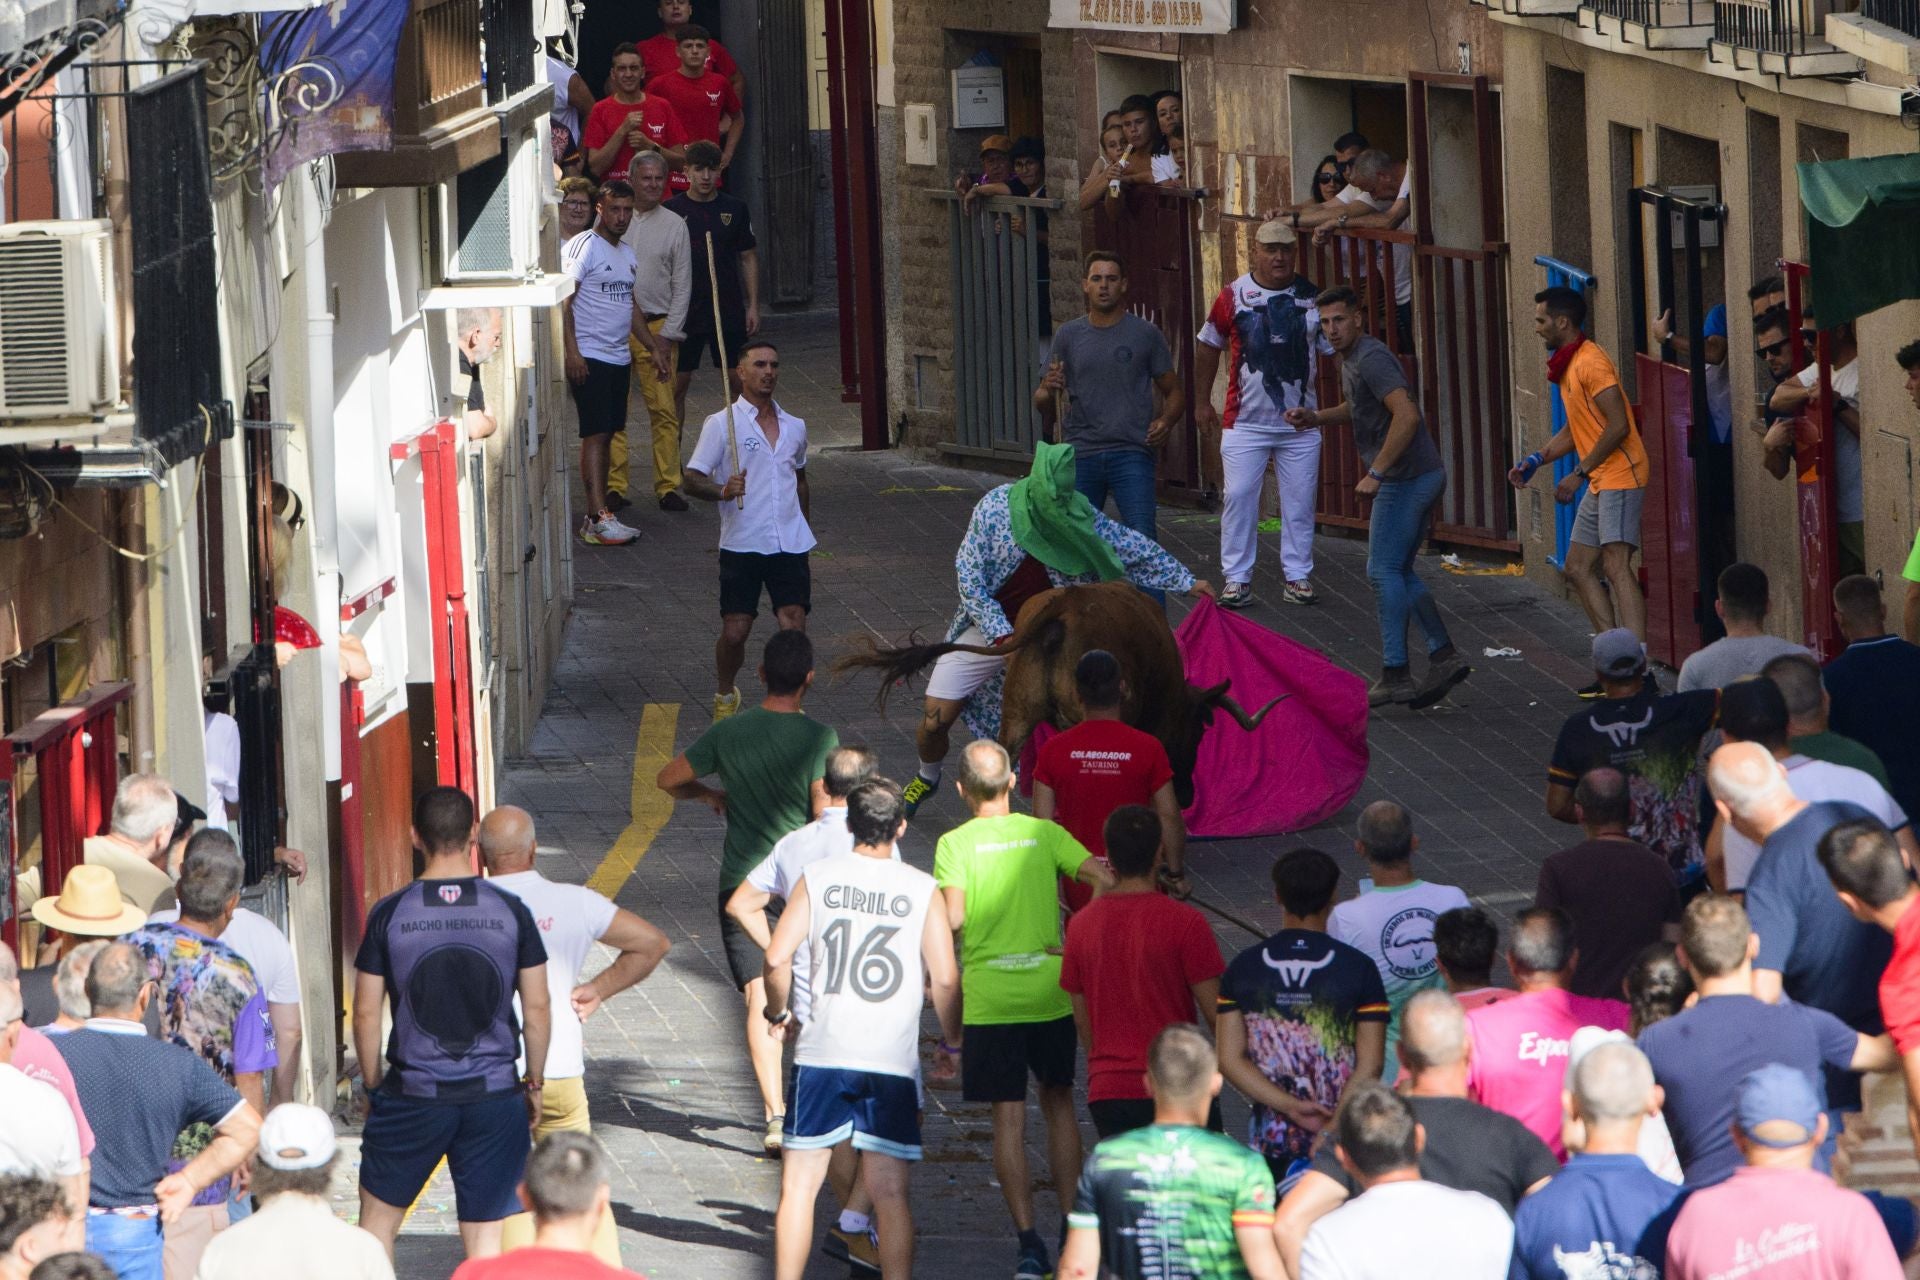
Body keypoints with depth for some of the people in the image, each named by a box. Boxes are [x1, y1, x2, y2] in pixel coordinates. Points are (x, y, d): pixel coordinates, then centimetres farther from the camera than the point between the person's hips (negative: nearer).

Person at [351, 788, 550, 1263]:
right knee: (484, 1234, 5)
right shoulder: (510, 912, -4)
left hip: (413, 1096, -1)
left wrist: (373, 1085, 11)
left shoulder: (390, 915, -7)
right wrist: (534, 1082, 14)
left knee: (378, 1218, 16)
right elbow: (537, 1009, 0)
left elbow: (366, 1013, -3)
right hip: (494, 1096, 1)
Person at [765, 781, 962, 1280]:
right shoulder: (922, 889, 1)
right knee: (889, 1192, 5)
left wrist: (778, 1013, 13)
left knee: (800, 1184, 6)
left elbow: (777, 958, -5)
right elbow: (945, 980, -5)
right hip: (894, 1061, 0)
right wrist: (952, 1040, 12)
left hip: (822, 1052, 0)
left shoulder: (818, 877, 2)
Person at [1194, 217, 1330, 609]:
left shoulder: (1313, 298, 3)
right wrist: (1203, 401, 13)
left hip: (1301, 421, 1)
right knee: (1238, 497, -5)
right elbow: (1208, 346, 12)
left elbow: (1335, 349, 10)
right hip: (1246, 421, -1)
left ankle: (1297, 577, 13)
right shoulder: (1233, 296, -1)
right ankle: (1236, 579, 1)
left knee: (1300, 500, 4)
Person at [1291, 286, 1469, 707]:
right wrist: (1314, 417, 17)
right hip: (1424, 476, 10)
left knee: (1384, 570, -5)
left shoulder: (1371, 359, -17)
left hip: (1406, 478, -10)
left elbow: (1406, 415, -29)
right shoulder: (1351, 360, 15)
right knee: (1399, 572, 15)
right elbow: (1357, 408, 35)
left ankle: (1394, 674, -5)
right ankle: (1444, 656, 10)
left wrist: (1375, 473, -26)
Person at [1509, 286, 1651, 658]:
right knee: (1579, 568, 11)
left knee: (1616, 567, -19)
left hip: (1620, 477, -11)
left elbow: (1618, 427, -21)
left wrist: (1580, 473, -16)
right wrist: (1536, 460, 13)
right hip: (1601, 483, 11)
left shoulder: (1591, 362, -15)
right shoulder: (1567, 365, 18)